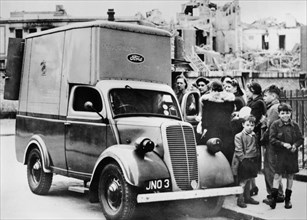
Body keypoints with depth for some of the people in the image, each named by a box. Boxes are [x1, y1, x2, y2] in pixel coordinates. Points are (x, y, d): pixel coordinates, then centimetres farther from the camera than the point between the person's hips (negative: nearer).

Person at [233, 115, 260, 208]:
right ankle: (240, 200, 4)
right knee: (243, 182, -3)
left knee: (248, 181, 17)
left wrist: (255, 158, 12)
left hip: (252, 161, 7)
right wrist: (244, 160, -18)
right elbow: (238, 151, -13)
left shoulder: (254, 135, 10)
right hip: (244, 162, -7)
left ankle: (247, 197, 28)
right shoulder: (238, 136, -11)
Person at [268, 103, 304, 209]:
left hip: (292, 154, 3)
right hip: (280, 153, -3)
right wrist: (283, 144, -19)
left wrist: (295, 145, -11)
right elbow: (272, 139, -9)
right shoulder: (275, 125, -4)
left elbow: (301, 139, 8)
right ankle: (273, 197, -2)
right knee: (277, 175, -7)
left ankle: (288, 198, 21)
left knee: (290, 176, 10)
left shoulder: (294, 125, 3)